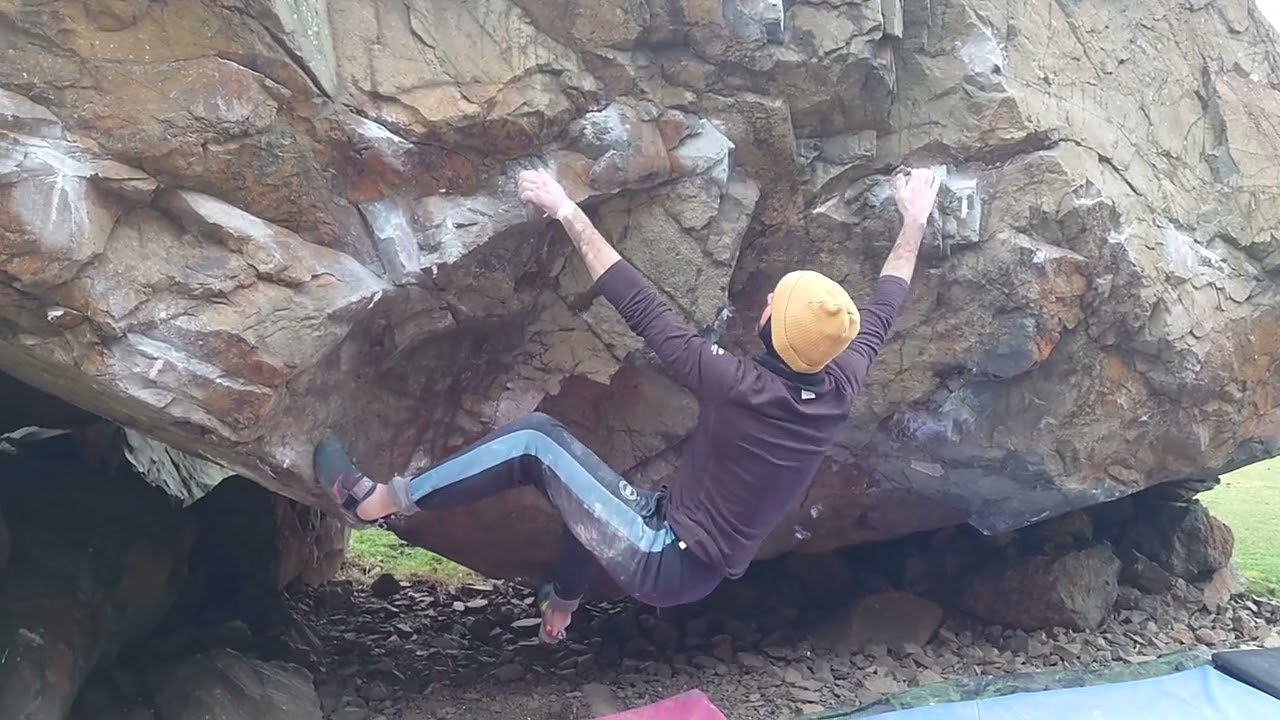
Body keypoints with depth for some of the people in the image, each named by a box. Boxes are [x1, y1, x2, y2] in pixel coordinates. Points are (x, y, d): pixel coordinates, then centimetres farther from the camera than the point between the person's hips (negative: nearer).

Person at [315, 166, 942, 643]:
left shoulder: (737, 386, -25)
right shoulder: (840, 387, -8)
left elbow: (642, 309, -22)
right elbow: (882, 309, 10)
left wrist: (567, 212, -15)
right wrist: (915, 222, 23)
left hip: (665, 566, -7)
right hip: (704, 568, 8)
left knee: (536, 441, -9)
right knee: (586, 478, 30)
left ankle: (378, 501, -3)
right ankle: (560, 606, 46)